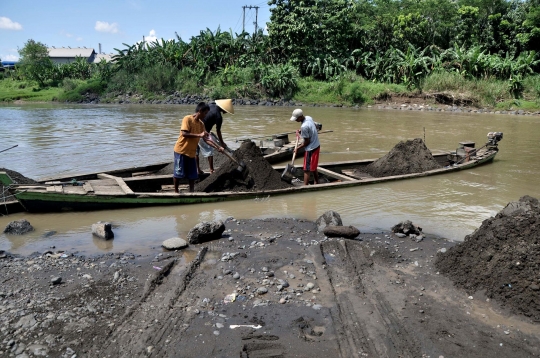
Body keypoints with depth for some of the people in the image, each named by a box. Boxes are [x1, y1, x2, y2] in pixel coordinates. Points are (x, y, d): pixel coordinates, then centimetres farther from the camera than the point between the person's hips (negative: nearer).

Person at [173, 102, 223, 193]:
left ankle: (191, 192, 17)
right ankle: (176, 191, 14)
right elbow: (184, 134, -23)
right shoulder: (187, 119, -13)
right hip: (181, 150, -7)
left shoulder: (201, 124, 7)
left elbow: (205, 139, 9)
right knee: (178, 172, 0)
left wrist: (217, 147, 1)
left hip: (191, 152, 7)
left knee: (192, 175, 7)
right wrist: (199, 135, -27)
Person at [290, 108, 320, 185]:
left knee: (306, 170, -3)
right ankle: (316, 183, 33)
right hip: (316, 145, 10)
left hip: (311, 148, -10)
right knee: (313, 168, 21)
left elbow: (307, 142, -20)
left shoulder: (304, 127, -27)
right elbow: (315, 126, 18)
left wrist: (297, 148, -7)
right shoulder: (309, 117, -1)